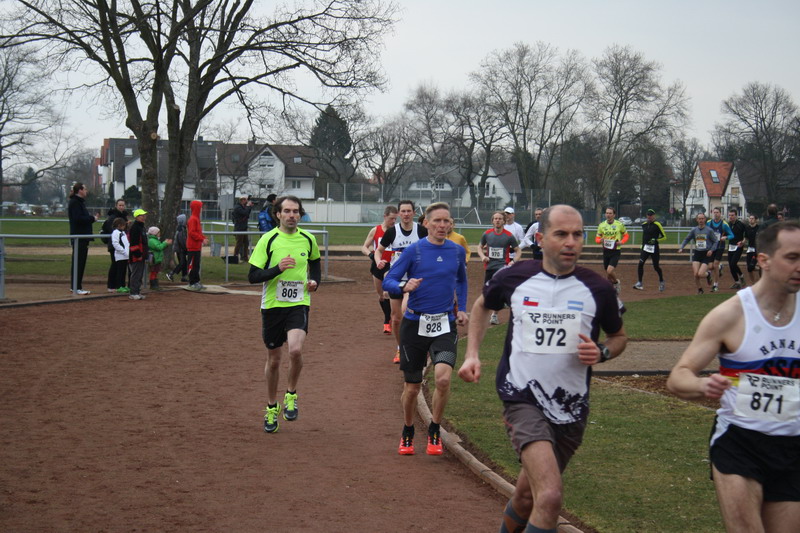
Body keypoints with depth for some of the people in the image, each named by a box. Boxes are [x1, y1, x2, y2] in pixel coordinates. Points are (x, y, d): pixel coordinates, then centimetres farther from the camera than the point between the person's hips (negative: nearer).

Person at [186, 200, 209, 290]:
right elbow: (192, 233, -23)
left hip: (197, 247, 10)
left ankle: (196, 282, 19)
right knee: (192, 265, -5)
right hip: (193, 247, -10)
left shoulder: (197, 219, 16)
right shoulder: (192, 219, -15)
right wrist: (202, 239, -23)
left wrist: (204, 238, 9)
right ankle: (192, 283, -2)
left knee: (197, 265, 13)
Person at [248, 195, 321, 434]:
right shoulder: (268, 239, -6)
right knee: (273, 359, 10)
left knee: (295, 350, -23)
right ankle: (271, 407, 29)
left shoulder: (308, 239, 4)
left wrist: (314, 280, 6)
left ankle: (291, 395, 2)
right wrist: (277, 268, -23)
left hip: (299, 304, 0)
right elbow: (253, 275, -9)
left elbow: (315, 262, 25)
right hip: (272, 305, 0)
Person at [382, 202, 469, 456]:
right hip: (415, 324, -1)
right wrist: (404, 286, -25)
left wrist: (461, 309, 17)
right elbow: (388, 281, -5)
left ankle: (434, 432, 1)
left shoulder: (457, 251, 6)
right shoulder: (414, 250, -4)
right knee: (412, 387, 7)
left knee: (443, 378, -20)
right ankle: (407, 434, 31)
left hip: (445, 325, 1)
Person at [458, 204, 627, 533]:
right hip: (522, 399, -3)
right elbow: (482, 306, 18)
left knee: (528, 496, 17)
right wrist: (472, 354, 7)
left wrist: (602, 353, -10)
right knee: (550, 497, -24)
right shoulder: (514, 277, -5)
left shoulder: (597, 289, -4)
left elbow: (619, 337, 12)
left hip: (571, 408, 3)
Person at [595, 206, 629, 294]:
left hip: (616, 251, -4)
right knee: (607, 273, 9)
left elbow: (626, 235, 9)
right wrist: (600, 240, -15)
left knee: (610, 271, -19)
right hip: (606, 251, 4)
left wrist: (622, 242, -11)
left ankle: (616, 282, 11)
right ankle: (613, 287, 32)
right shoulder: (602, 225, 3)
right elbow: (597, 238, 9)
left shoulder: (619, 224, -4)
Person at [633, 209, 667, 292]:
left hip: (654, 248, -5)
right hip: (645, 247, 5)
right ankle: (639, 283, -9)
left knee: (656, 267, 4)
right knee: (640, 263, -12)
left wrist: (656, 240, -19)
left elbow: (664, 237, -6)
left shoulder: (657, 225, -8)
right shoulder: (644, 225, 10)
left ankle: (661, 282, 27)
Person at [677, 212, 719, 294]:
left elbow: (716, 241, 3)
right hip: (697, 253, 3)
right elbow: (687, 239, 14)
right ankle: (699, 289, 16)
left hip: (706, 254, -3)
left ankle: (708, 275, 22)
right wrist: (681, 248, -1)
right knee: (695, 274, -8)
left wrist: (711, 250, -12)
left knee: (700, 274, -15)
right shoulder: (694, 230, 5)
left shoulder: (709, 230, -3)